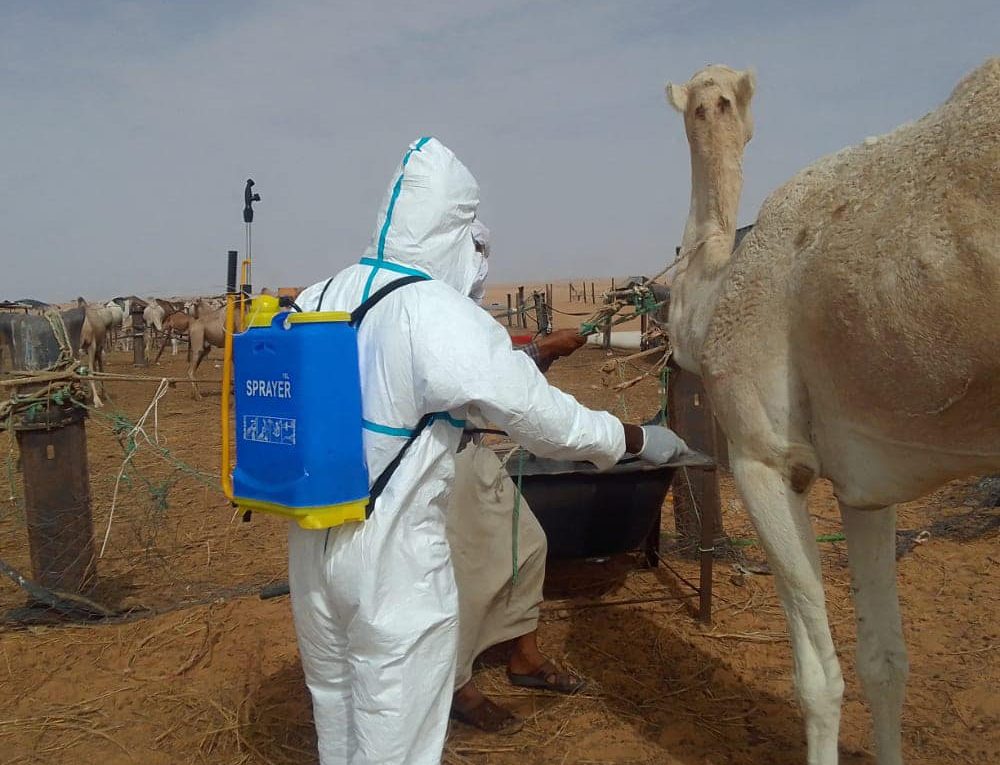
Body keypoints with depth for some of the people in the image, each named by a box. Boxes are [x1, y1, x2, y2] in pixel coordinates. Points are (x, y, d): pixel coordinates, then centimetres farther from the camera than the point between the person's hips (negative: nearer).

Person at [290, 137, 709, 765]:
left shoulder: (318, 299, 2)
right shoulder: (439, 317, -19)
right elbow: (538, 412, -16)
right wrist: (640, 439, -1)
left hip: (311, 542, 7)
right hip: (392, 555, -7)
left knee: (335, 715, 24)